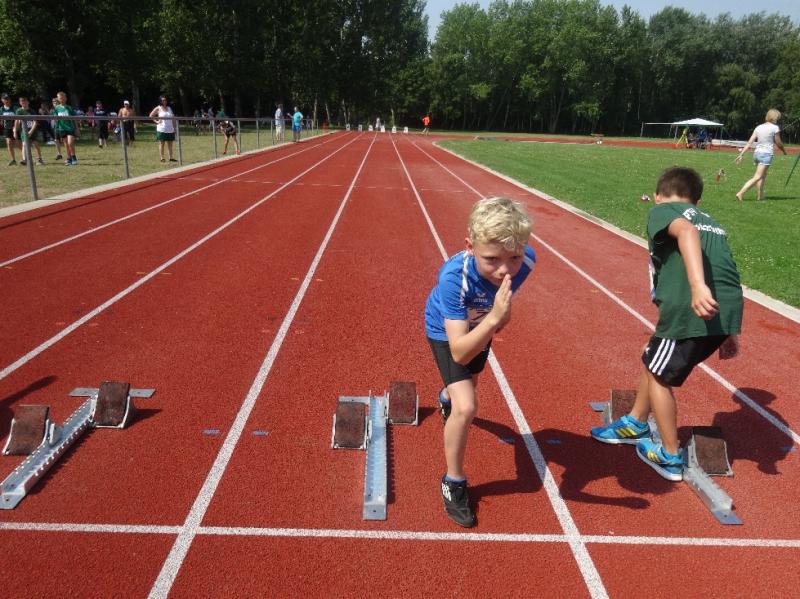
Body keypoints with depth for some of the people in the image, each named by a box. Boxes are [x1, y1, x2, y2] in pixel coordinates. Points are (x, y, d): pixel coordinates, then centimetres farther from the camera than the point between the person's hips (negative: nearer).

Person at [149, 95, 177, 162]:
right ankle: (162, 158, -1)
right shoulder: (158, 108, 1)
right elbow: (151, 115, 1)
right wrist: (156, 121, -8)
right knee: (161, 144, -2)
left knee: (170, 144, 7)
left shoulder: (169, 108, 14)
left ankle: (171, 158, 12)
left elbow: (173, 119, 14)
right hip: (162, 129, -5)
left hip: (170, 129, 5)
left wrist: (174, 128, 9)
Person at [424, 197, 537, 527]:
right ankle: (453, 482, 5)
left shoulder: (526, 260, -34)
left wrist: (503, 310, -7)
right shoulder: (454, 278, -46)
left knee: (469, 381, 32)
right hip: (446, 330, -5)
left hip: (481, 324, 5)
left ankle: (446, 397, 71)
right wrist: (493, 318, -60)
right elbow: (459, 353, -48)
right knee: (465, 407, -21)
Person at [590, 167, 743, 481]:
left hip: (694, 309, -7)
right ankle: (635, 424, 44)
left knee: (659, 375, 15)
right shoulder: (711, 222, 28)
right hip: (727, 311, 7)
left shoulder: (661, 210, 8)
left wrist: (698, 286, -30)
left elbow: (686, 231, -16)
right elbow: (725, 271, 22)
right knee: (651, 358, 26)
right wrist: (731, 332, 24)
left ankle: (670, 458, 27)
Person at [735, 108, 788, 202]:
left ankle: (760, 196, 22)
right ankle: (740, 193, -22)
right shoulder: (775, 128, -5)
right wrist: (784, 151, 21)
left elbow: (749, 142, 4)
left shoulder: (759, 127, 10)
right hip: (767, 153, -7)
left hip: (757, 152, 7)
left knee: (763, 176, 20)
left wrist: (741, 154, 5)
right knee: (757, 177, -10)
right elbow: (778, 143, 3)